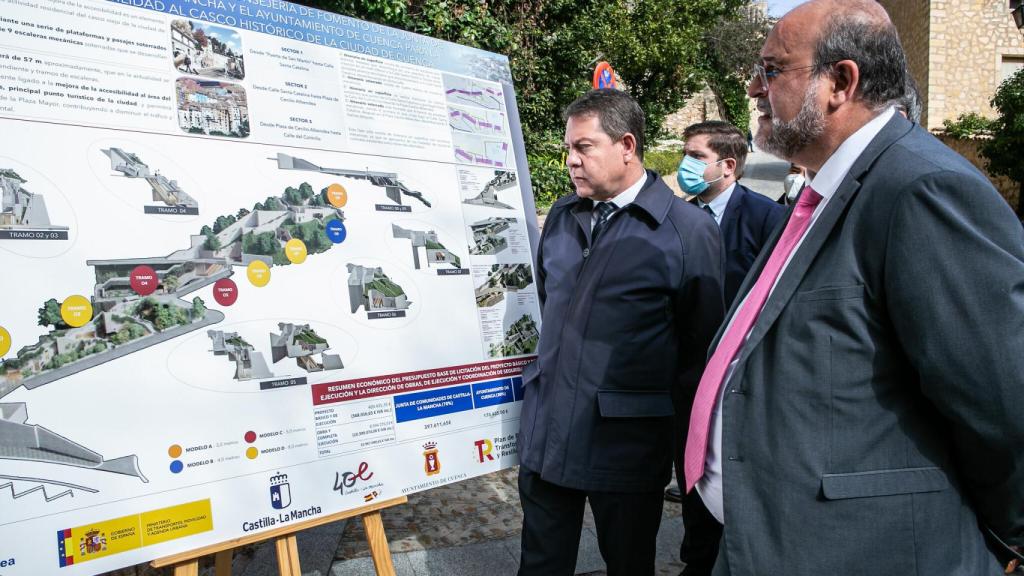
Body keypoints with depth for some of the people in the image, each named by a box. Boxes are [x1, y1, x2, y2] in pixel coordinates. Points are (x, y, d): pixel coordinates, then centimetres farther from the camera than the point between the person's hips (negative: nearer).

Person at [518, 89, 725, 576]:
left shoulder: (688, 230, -11)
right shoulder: (562, 216, 7)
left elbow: (704, 346, -5)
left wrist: (661, 399, -1)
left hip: (626, 443, -5)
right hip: (545, 432, 5)